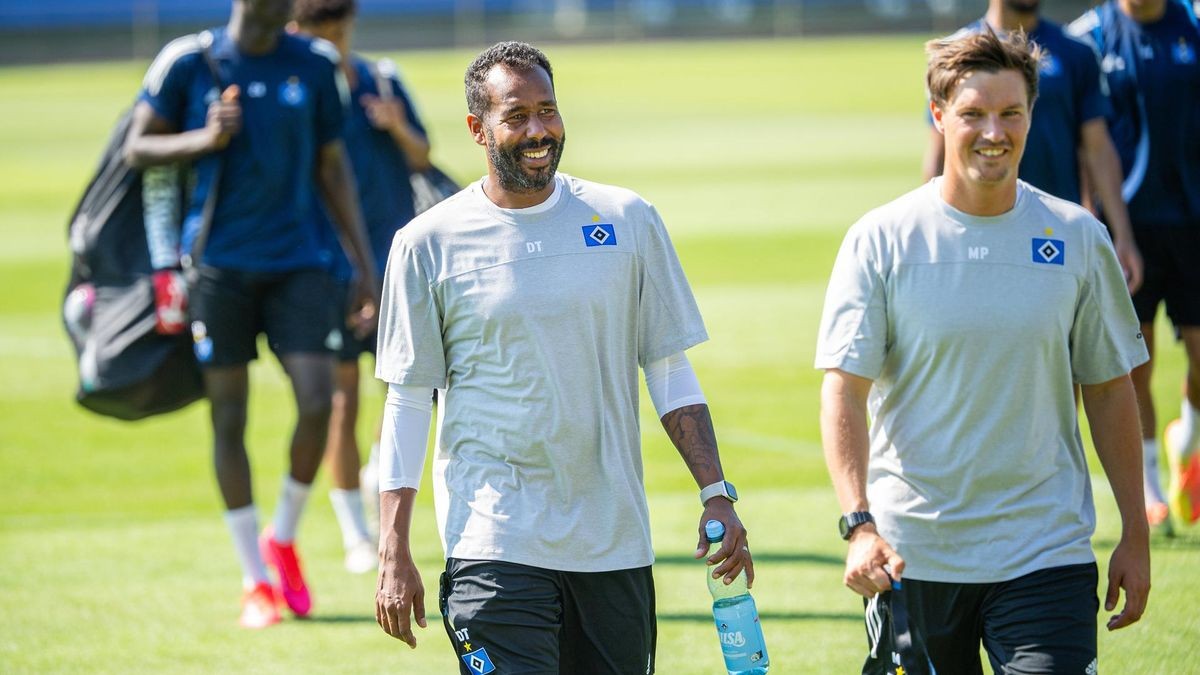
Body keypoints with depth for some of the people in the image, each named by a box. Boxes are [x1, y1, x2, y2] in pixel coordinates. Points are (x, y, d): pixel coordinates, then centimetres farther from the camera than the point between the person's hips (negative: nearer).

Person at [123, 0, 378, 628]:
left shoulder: (314, 65, 5)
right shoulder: (189, 62, -3)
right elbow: (137, 147, 4)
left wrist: (364, 264, 13)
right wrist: (204, 140, -15)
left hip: (296, 262, 2)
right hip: (219, 263, -2)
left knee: (318, 400, -11)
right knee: (229, 416, 1)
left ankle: (282, 539, 15)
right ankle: (255, 581, 12)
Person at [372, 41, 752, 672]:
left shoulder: (629, 222, 6)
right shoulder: (429, 243, 0)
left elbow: (670, 373, 11)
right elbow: (407, 402, 3)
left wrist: (716, 495, 1)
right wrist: (395, 554, -2)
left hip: (614, 542, 3)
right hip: (494, 542, -3)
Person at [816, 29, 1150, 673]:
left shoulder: (1079, 239, 3)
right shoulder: (880, 240, -3)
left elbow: (1109, 389, 11)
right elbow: (843, 391, -7)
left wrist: (1135, 535, 11)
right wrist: (859, 524, -20)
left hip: (1047, 553, 1)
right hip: (911, 557, -1)